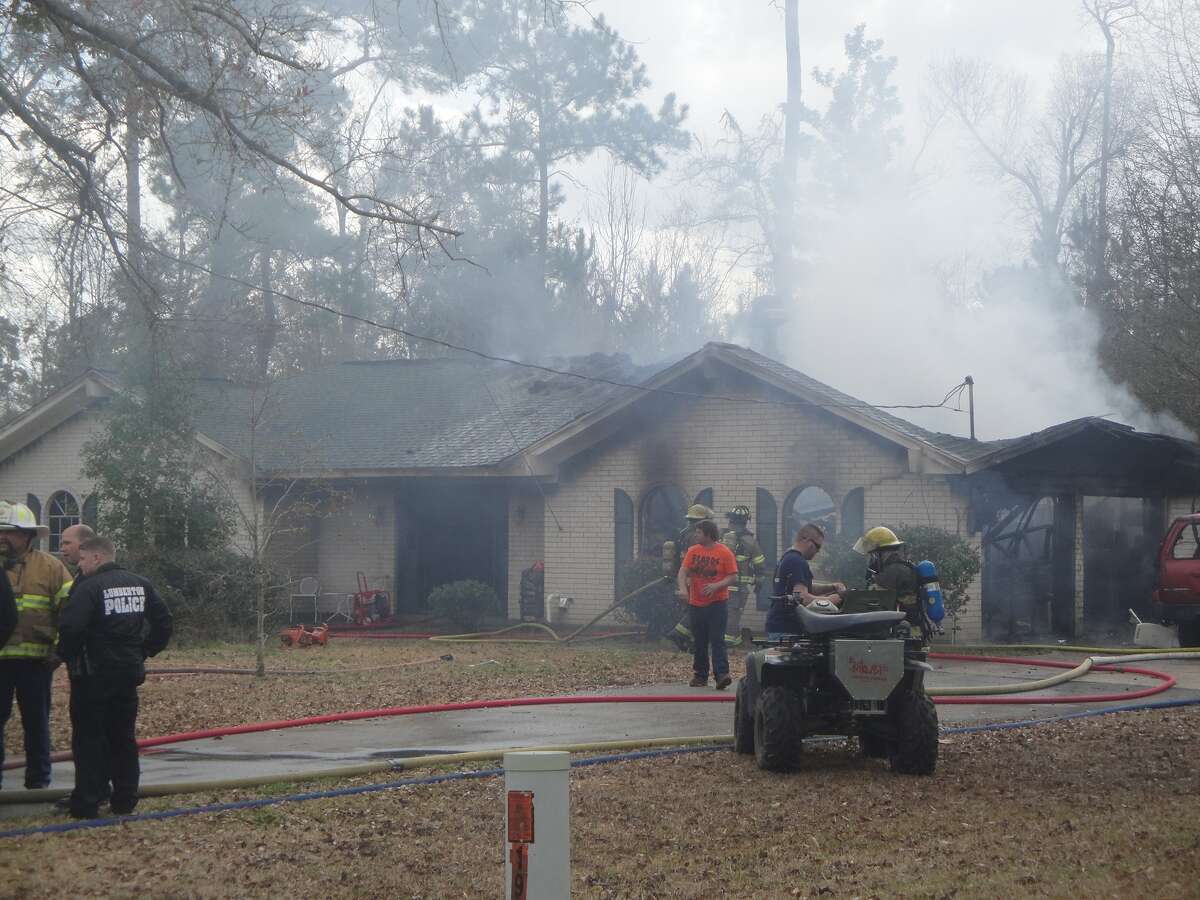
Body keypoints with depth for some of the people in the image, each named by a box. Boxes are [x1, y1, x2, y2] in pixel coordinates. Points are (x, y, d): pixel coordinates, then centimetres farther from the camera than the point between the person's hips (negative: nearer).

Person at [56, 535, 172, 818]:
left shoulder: (89, 587, -14)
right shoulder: (140, 584, 8)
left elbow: (71, 628, -22)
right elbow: (163, 622, 10)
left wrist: (67, 656, -5)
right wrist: (143, 651, 15)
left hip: (96, 675, -6)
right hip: (130, 672, 6)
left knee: (90, 738, 0)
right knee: (123, 736, 13)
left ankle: (86, 803, -2)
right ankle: (125, 800, 15)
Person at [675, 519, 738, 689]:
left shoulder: (725, 553, -5)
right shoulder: (693, 551, 7)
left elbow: (733, 578, -6)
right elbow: (683, 572, 0)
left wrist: (716, 586, -21)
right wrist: (683, 589, -19)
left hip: (717, 603, -4)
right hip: (696, 603, 4)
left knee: (717, 640, -11)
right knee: (699, 642, 10)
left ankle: (722, 674, -16)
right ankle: (700, 675, 18)